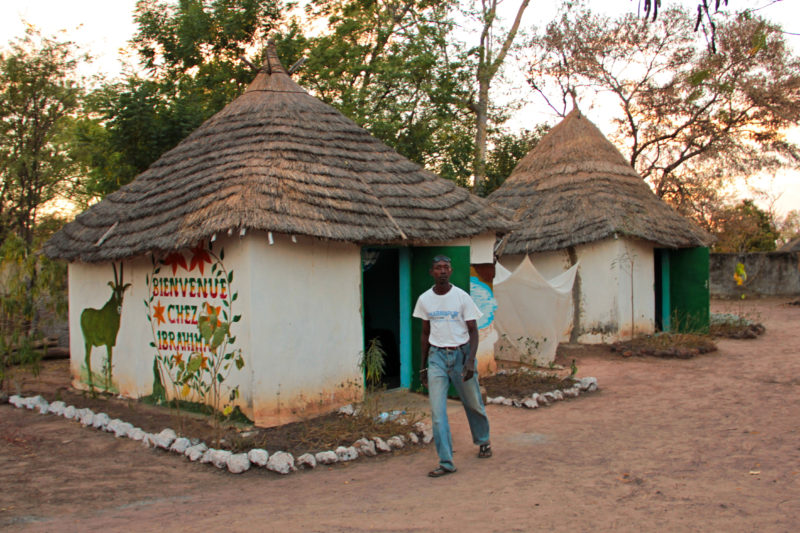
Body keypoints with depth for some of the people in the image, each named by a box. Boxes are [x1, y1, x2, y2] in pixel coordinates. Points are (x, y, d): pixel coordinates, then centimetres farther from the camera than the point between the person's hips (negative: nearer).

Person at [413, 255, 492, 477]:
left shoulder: (462, 297, -6)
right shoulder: (424, 300, 3)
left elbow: (473, 331, -4)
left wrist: (470, 361, -17)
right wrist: (423, 366, 12)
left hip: (460, 353, -2)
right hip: (436, 355, 2)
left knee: (473, 404, 12)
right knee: (437, 411, -7)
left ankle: (483, 441, 39)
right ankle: (446, 462, -2)